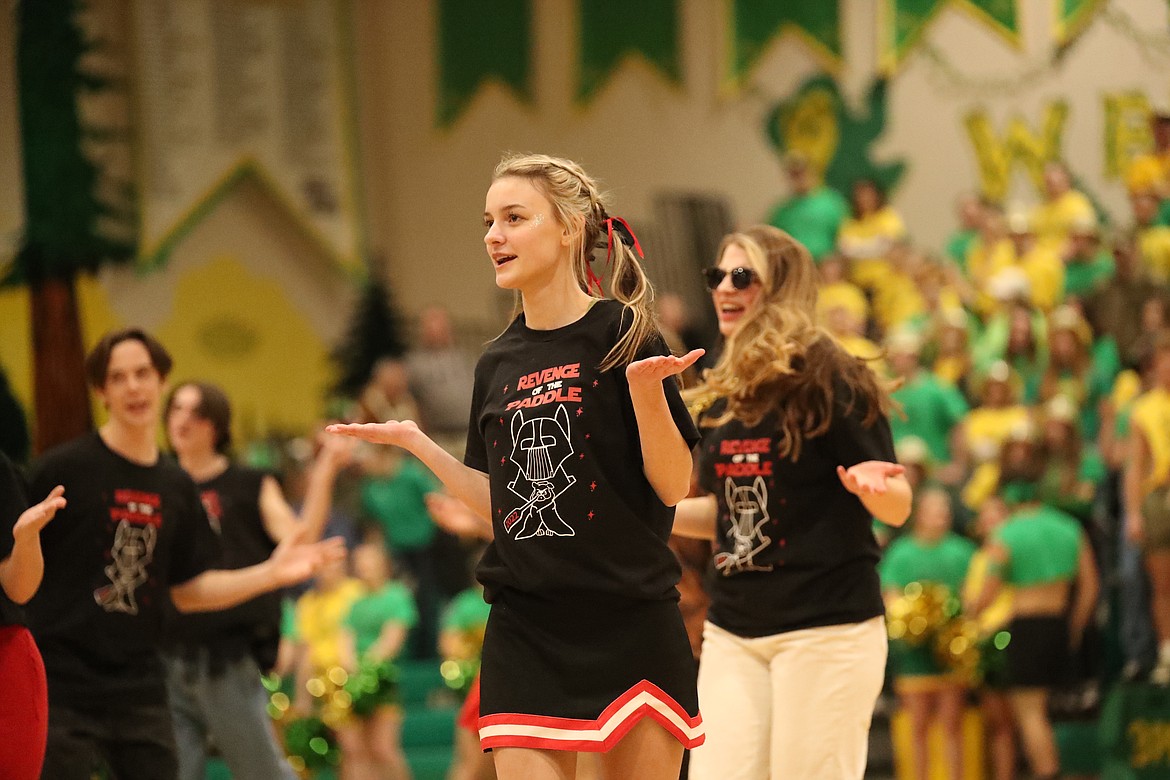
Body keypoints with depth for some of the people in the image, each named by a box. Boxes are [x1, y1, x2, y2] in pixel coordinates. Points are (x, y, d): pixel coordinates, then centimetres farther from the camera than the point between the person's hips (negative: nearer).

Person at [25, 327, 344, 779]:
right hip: (60, 689, -5)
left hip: (139, 691, 5)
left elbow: (187, 591, 16)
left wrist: (272, 573, 7)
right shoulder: (64, 468, -6)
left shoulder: (176, 487, 10)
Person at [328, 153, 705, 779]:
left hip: (631, 627, -4)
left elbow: (673, 486, -7)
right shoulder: (497, 364, 10)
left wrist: (646, 389, -22)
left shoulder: (623, 334, -4)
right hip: (525, 628, 4)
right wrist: (414, 442, 11)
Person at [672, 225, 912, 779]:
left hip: (827, 628, -7)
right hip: (733, 631, 7)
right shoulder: (723, 396, 11)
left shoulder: (831, 383, -9)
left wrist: (869, 485, -31)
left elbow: (898, 508, -9)